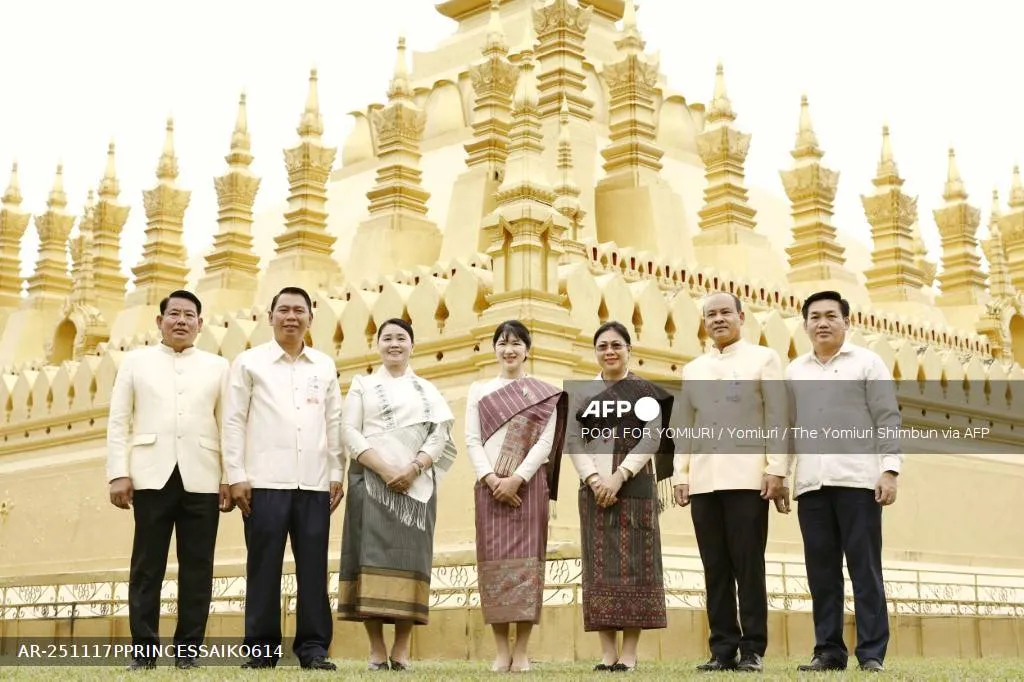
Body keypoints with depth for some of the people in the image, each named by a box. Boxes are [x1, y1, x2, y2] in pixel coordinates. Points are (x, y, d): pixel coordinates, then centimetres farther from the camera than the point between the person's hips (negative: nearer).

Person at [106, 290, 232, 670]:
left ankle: (187, 649, 7)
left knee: (197, 567, 0)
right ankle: (144, 650, 4)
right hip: (153, 475, 0)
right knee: (147, 566, -1)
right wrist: (118, 473, -3)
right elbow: (118, 421, 7)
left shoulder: (218, 367, 14)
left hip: (201, 478, 1)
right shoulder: (135, 361, 13)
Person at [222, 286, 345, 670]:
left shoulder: (325, 366, 14)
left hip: (315, 483, 2)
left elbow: (334, 423, 13)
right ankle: (263, 649, 6)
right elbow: (234, 421, 3)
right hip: (265, 481, -2)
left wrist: (337, 474, 7)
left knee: (313, 566, 1)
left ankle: (313, 648, 6)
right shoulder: (249, 362, 7)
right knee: (264, 566, -1)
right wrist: (236, 476, -5)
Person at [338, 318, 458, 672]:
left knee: (410, 558, -4)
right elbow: (350, 433, 1)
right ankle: (377, 650, -5)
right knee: (373, 557, -8)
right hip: (372, 481, -1)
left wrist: (413, 469, -13)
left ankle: (401, 650, 0)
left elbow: (440, 435, 4)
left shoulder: (427, 390, 16)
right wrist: (384, 469, -13)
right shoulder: (362, 385, 13)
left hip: (416, 484, 1)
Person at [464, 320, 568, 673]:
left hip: (529, 485, -1)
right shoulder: (478, 389, 12)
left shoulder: (544, 392, 7)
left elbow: (545, 441, -2)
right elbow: (472, 440, 4)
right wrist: (491, 479, -10)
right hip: (489, 485, 1)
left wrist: (516, 479, -13)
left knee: (526, 559, -4)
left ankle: (522, 652, 0)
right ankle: (501, 652, 3)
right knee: (493, 561, -2)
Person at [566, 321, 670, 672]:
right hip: (594, 486, 2)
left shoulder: (646, 391, 5)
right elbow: (573, 441, 4)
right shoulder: (582, 394, 12)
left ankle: (630, 651, -1)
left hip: (635, 485, -2)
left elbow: (651, 438, -4)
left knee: (634, 562, -3)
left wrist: (619, 477, -15)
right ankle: (607, 651, 3)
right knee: (600, 564, 0)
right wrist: (593, 479, -12)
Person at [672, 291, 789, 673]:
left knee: (748, 565, -5)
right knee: (715, 568, 2)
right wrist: (680, 475, 9)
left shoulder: (764, 359, 8)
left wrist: (776, 468, -8)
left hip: (747, 477, -4)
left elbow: (777, 418, 1)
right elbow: (685, 427, 17)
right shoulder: (692, 370, 20)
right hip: (704, 480, 4)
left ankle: (753, 649, 0)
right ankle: (723, 648, 6)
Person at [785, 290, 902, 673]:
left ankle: (872, 653, 0)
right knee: (821, 571, 3)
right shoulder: (794, 371, 16)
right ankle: (829, 650, 9)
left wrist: (890, 469, -9)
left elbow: (888, 419, 1)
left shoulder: (867, 362, 7)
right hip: (810, 484, 3)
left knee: (865, 568, -3)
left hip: (857, 479, -3)